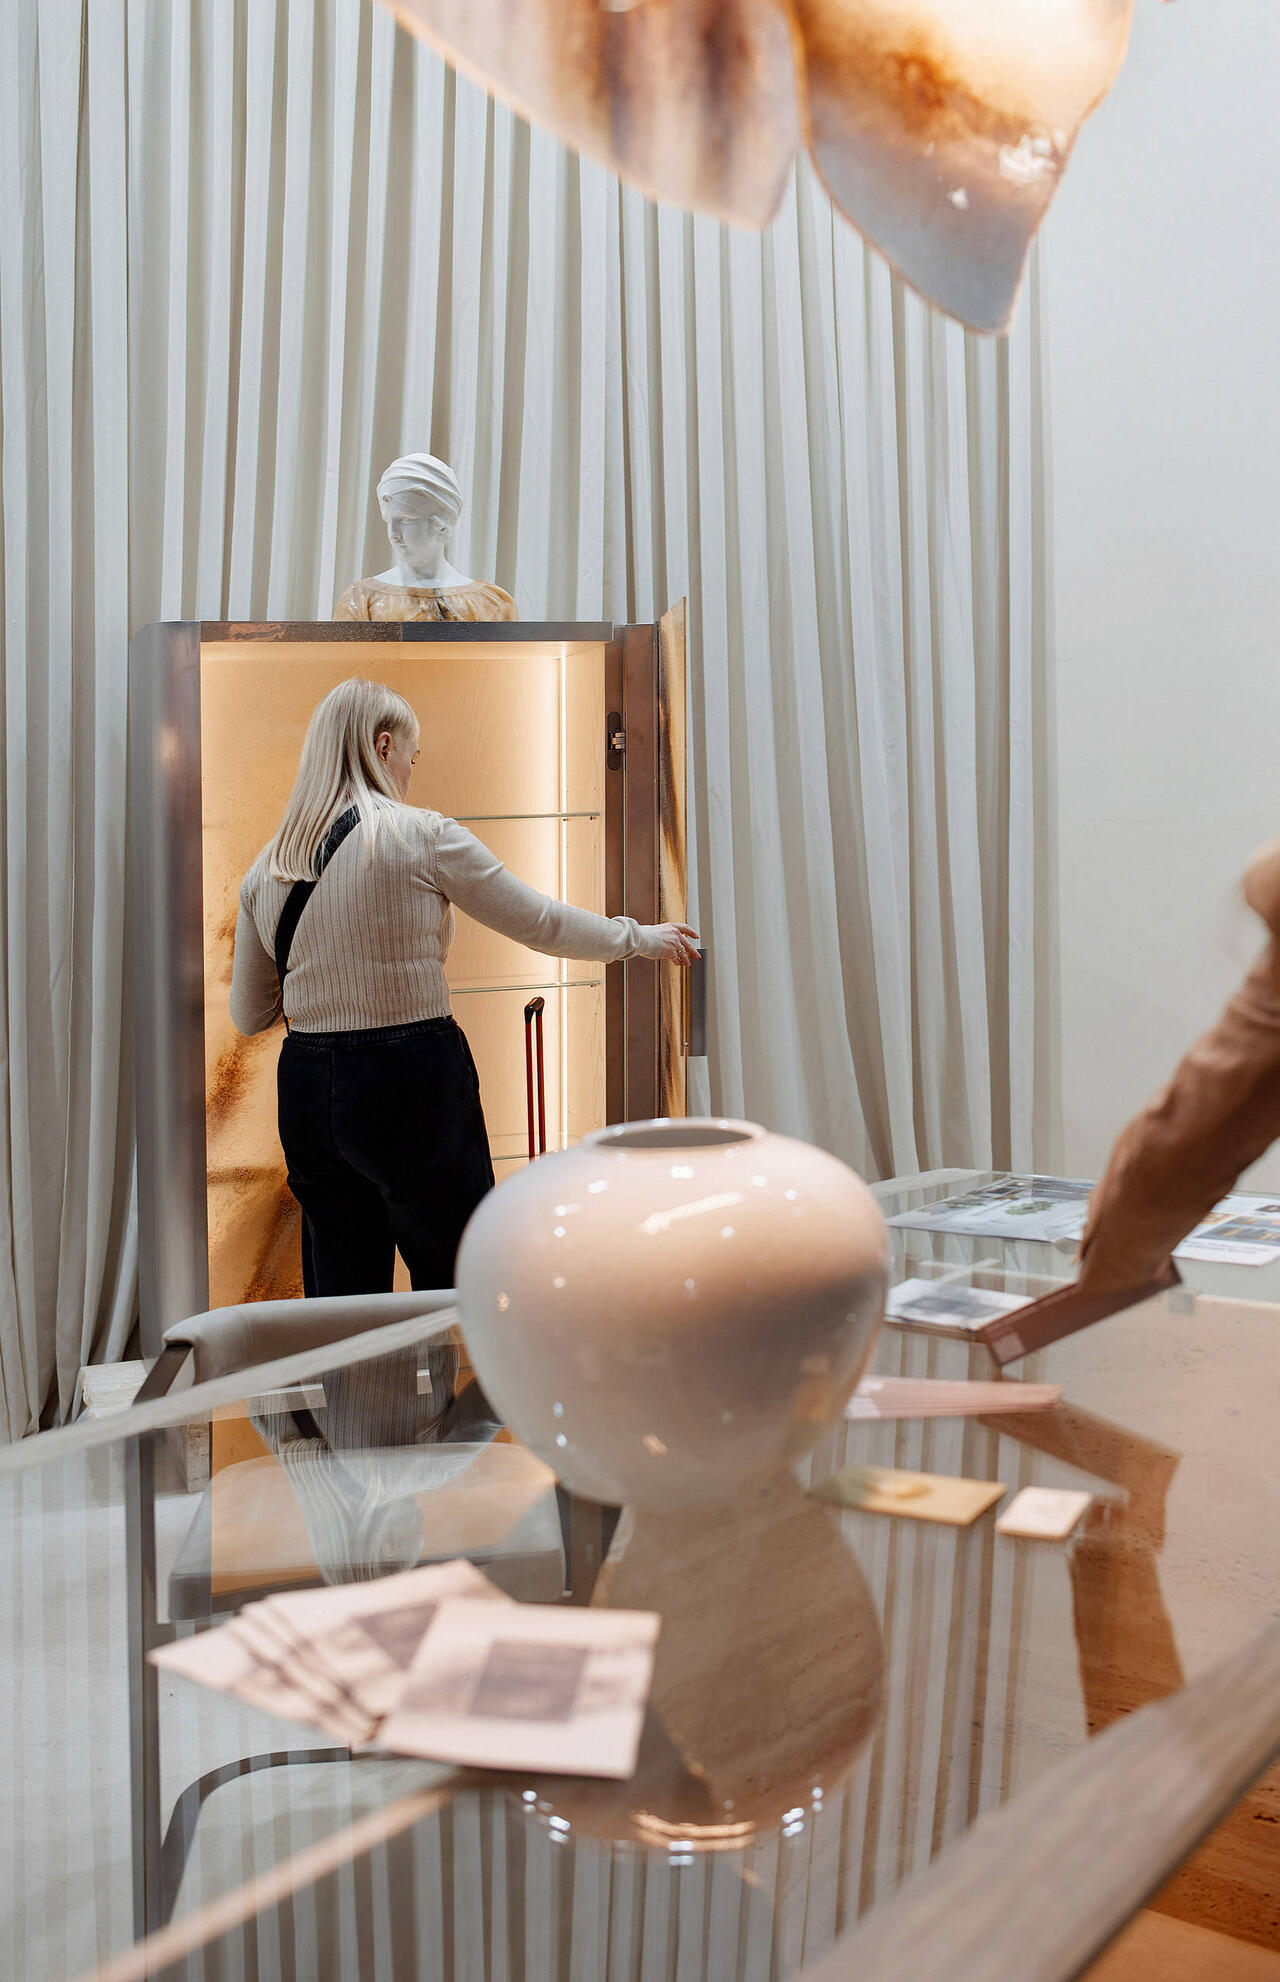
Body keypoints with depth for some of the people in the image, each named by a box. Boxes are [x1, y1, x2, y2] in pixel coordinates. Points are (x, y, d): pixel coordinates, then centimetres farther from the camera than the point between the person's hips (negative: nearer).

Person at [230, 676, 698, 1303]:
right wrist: (641, 936, 15)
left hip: (306, 1089, 6)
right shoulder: (422, 835, -7)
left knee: (340, 1292, 14)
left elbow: (249, 1015, 12)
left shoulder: (266, 868, 7)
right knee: (455, 1282, 7)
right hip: (411, 1081, -5)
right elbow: (540, 923, 0)